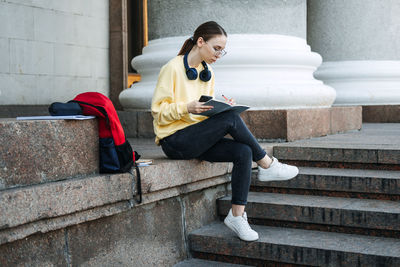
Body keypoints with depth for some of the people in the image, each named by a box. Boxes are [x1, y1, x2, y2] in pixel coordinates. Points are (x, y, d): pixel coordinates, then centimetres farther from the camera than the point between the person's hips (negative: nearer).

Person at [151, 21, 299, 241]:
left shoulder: (207, 72, 15)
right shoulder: (173, 68, -8)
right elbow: (158, 110, -11)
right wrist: (187, 108, -27)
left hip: (199, 138, 7)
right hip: (174, 140, -7)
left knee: (243, 153, -20)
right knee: (230, 119, -27)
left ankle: (237, 215, -16)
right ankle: (266, 165, -11)